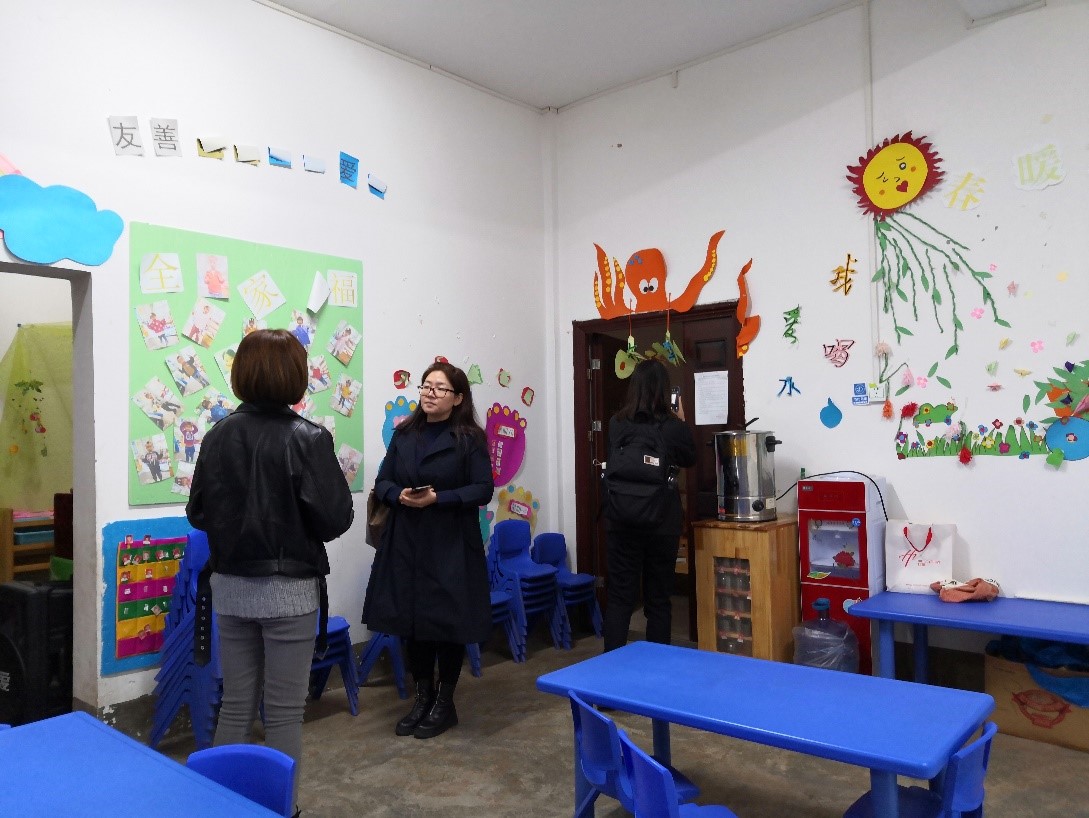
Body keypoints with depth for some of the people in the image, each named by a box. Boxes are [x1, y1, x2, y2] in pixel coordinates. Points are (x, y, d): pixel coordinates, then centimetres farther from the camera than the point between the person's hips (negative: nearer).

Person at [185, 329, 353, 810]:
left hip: (231, 586, 5)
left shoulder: (218, 436, -2)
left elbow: (197, 513, 5)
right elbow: (335, 519, -15)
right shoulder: (307, 438, -15)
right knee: (284, 712, 8)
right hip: (289, 589, -4)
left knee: (235, 706, 17)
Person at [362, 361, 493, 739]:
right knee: (413, 618, 11)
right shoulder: (403, 434, 8)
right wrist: (399, 495, -13)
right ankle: (422, 697, 29)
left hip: (451, 545, -4)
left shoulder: (470, 438, -6)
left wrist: (438, 499, -20)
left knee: (448, 620, 5)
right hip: (406, 542, 4)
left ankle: (445, 702, 22)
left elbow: (483, 490, -10)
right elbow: (383, 481, 8)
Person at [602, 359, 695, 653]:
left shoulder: (616, 424, -3)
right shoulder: (674, 427, -10)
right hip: (662, 524, -1)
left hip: (622, 523, 1)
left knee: (619, 597, 8)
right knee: (658, 599, 11)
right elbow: (689, 459, 10)